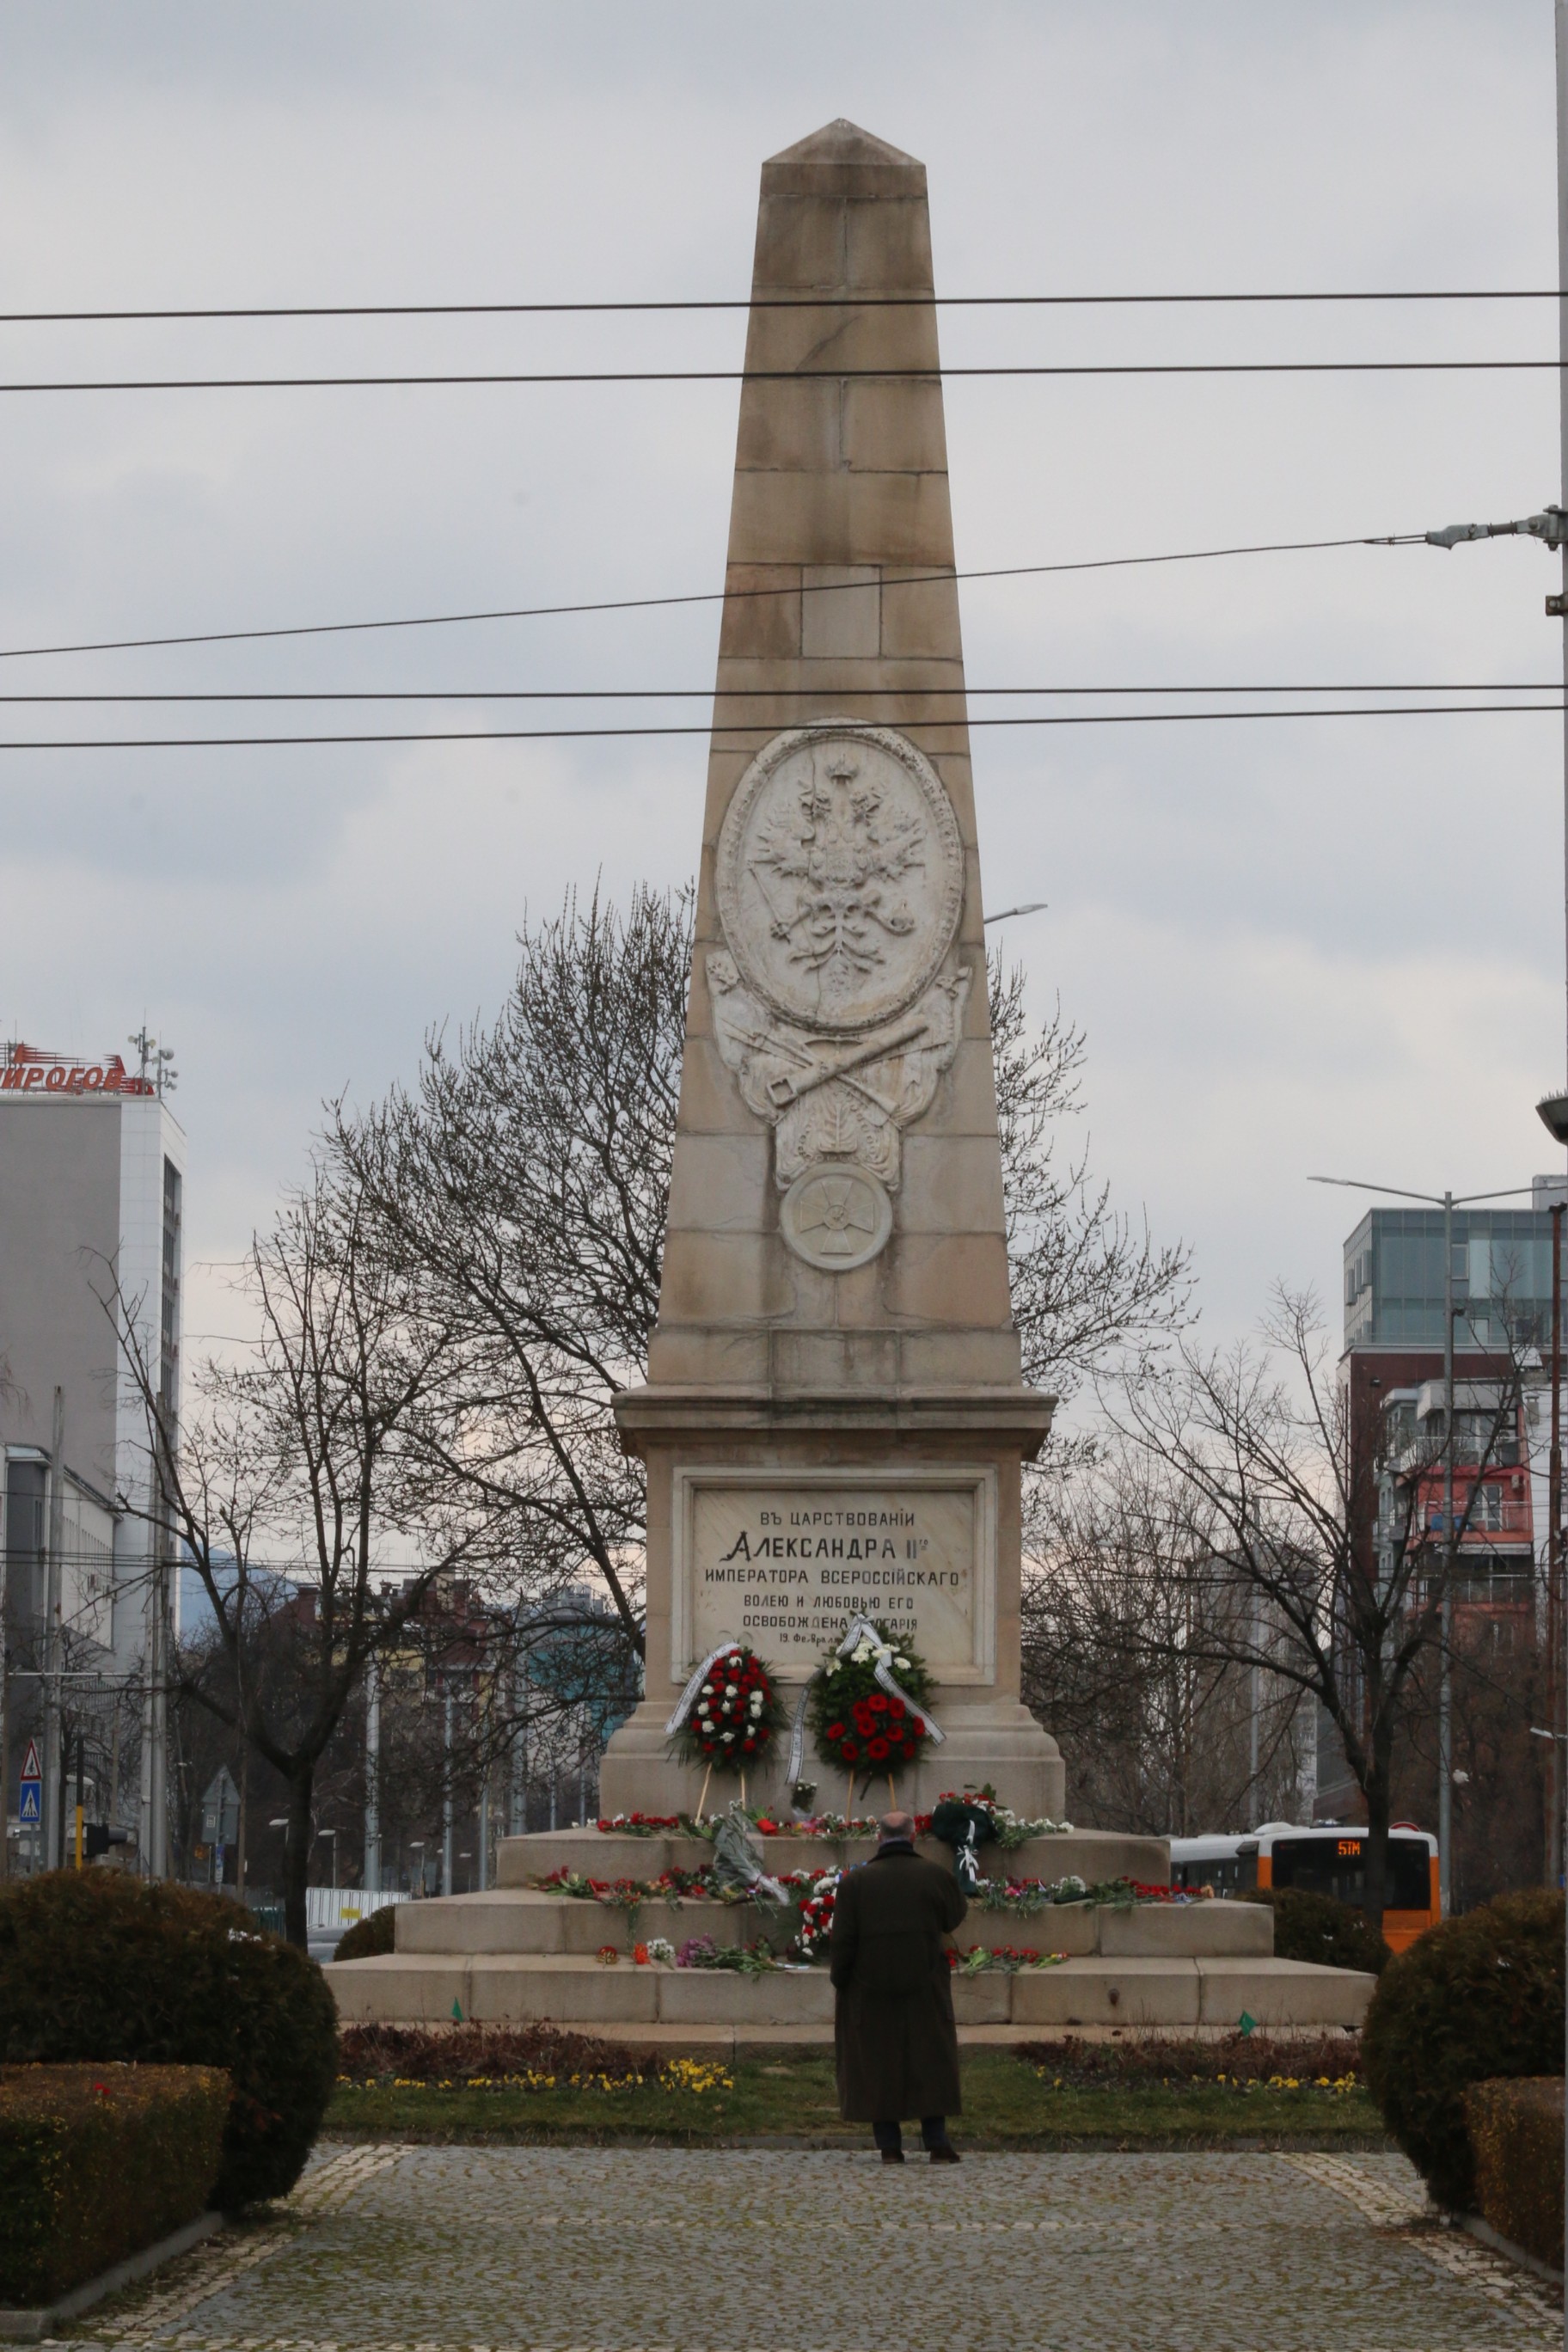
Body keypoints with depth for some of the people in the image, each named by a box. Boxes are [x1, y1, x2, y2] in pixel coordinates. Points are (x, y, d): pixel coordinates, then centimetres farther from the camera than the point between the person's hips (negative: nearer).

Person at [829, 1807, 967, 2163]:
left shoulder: (855, 1882, -8)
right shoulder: (936, 1876, -7)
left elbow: (841, 1942, -7)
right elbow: (955, 1918, 11)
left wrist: (839, 1984, 4)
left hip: (870, 1992, 0)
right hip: (924, 1991, 0)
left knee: (878, 2065, 8)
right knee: (930, 2062, 10)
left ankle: (890, 2146, 6)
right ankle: (937, 2141, 5)